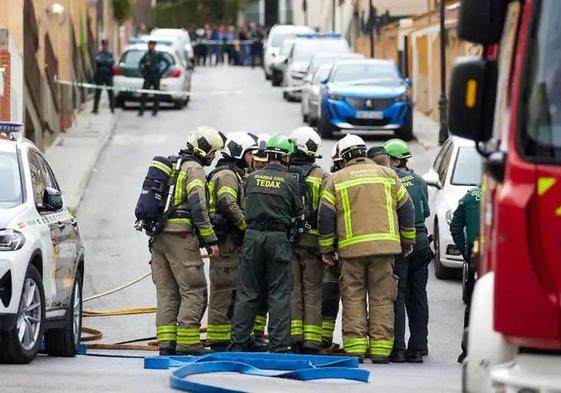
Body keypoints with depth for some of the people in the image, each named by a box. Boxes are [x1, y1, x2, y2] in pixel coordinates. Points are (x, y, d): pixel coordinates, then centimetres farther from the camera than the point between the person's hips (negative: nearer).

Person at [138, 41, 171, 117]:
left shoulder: (158, 55, -3)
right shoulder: (146, 55, 7)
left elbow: (168, 63, -2)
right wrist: (143, 72, 9)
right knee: (144, 94, -6)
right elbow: (140, 63, 22)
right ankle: (141, 111, -6)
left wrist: (161, 72, -6)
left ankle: (155, 111, 11)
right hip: (148, 77, 3)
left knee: (156, 94, 3)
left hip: (156, 77, -3)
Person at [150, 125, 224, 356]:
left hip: (158, 237, 9)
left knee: (166, 292, 9)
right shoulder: (194, 169, -6)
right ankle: (187, 342, -11)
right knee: (194, 290, -6)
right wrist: (210, 240, -12)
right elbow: (198, 207, -14)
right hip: (181, 236, -9)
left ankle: (166, 342, 5)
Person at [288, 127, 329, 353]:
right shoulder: (321, 177, -4)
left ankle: (294, 337, 1)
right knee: (312, 292, 3)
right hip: (312, 239, -2)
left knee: (291, 290, 6)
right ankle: (311, 341, -1)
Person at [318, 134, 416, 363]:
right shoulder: (387, 175, 11)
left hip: (351, 247, -1)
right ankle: (380, 349, -1)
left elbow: (325, 217, 3)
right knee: (382, 299, 3)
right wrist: (408, 241, 21)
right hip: (385, 245, 1)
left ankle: (354, 347, -3)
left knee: (353, 299, 4)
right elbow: (406, 209, 12)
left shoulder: (336, 180, 6)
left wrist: (326, 249, 10)